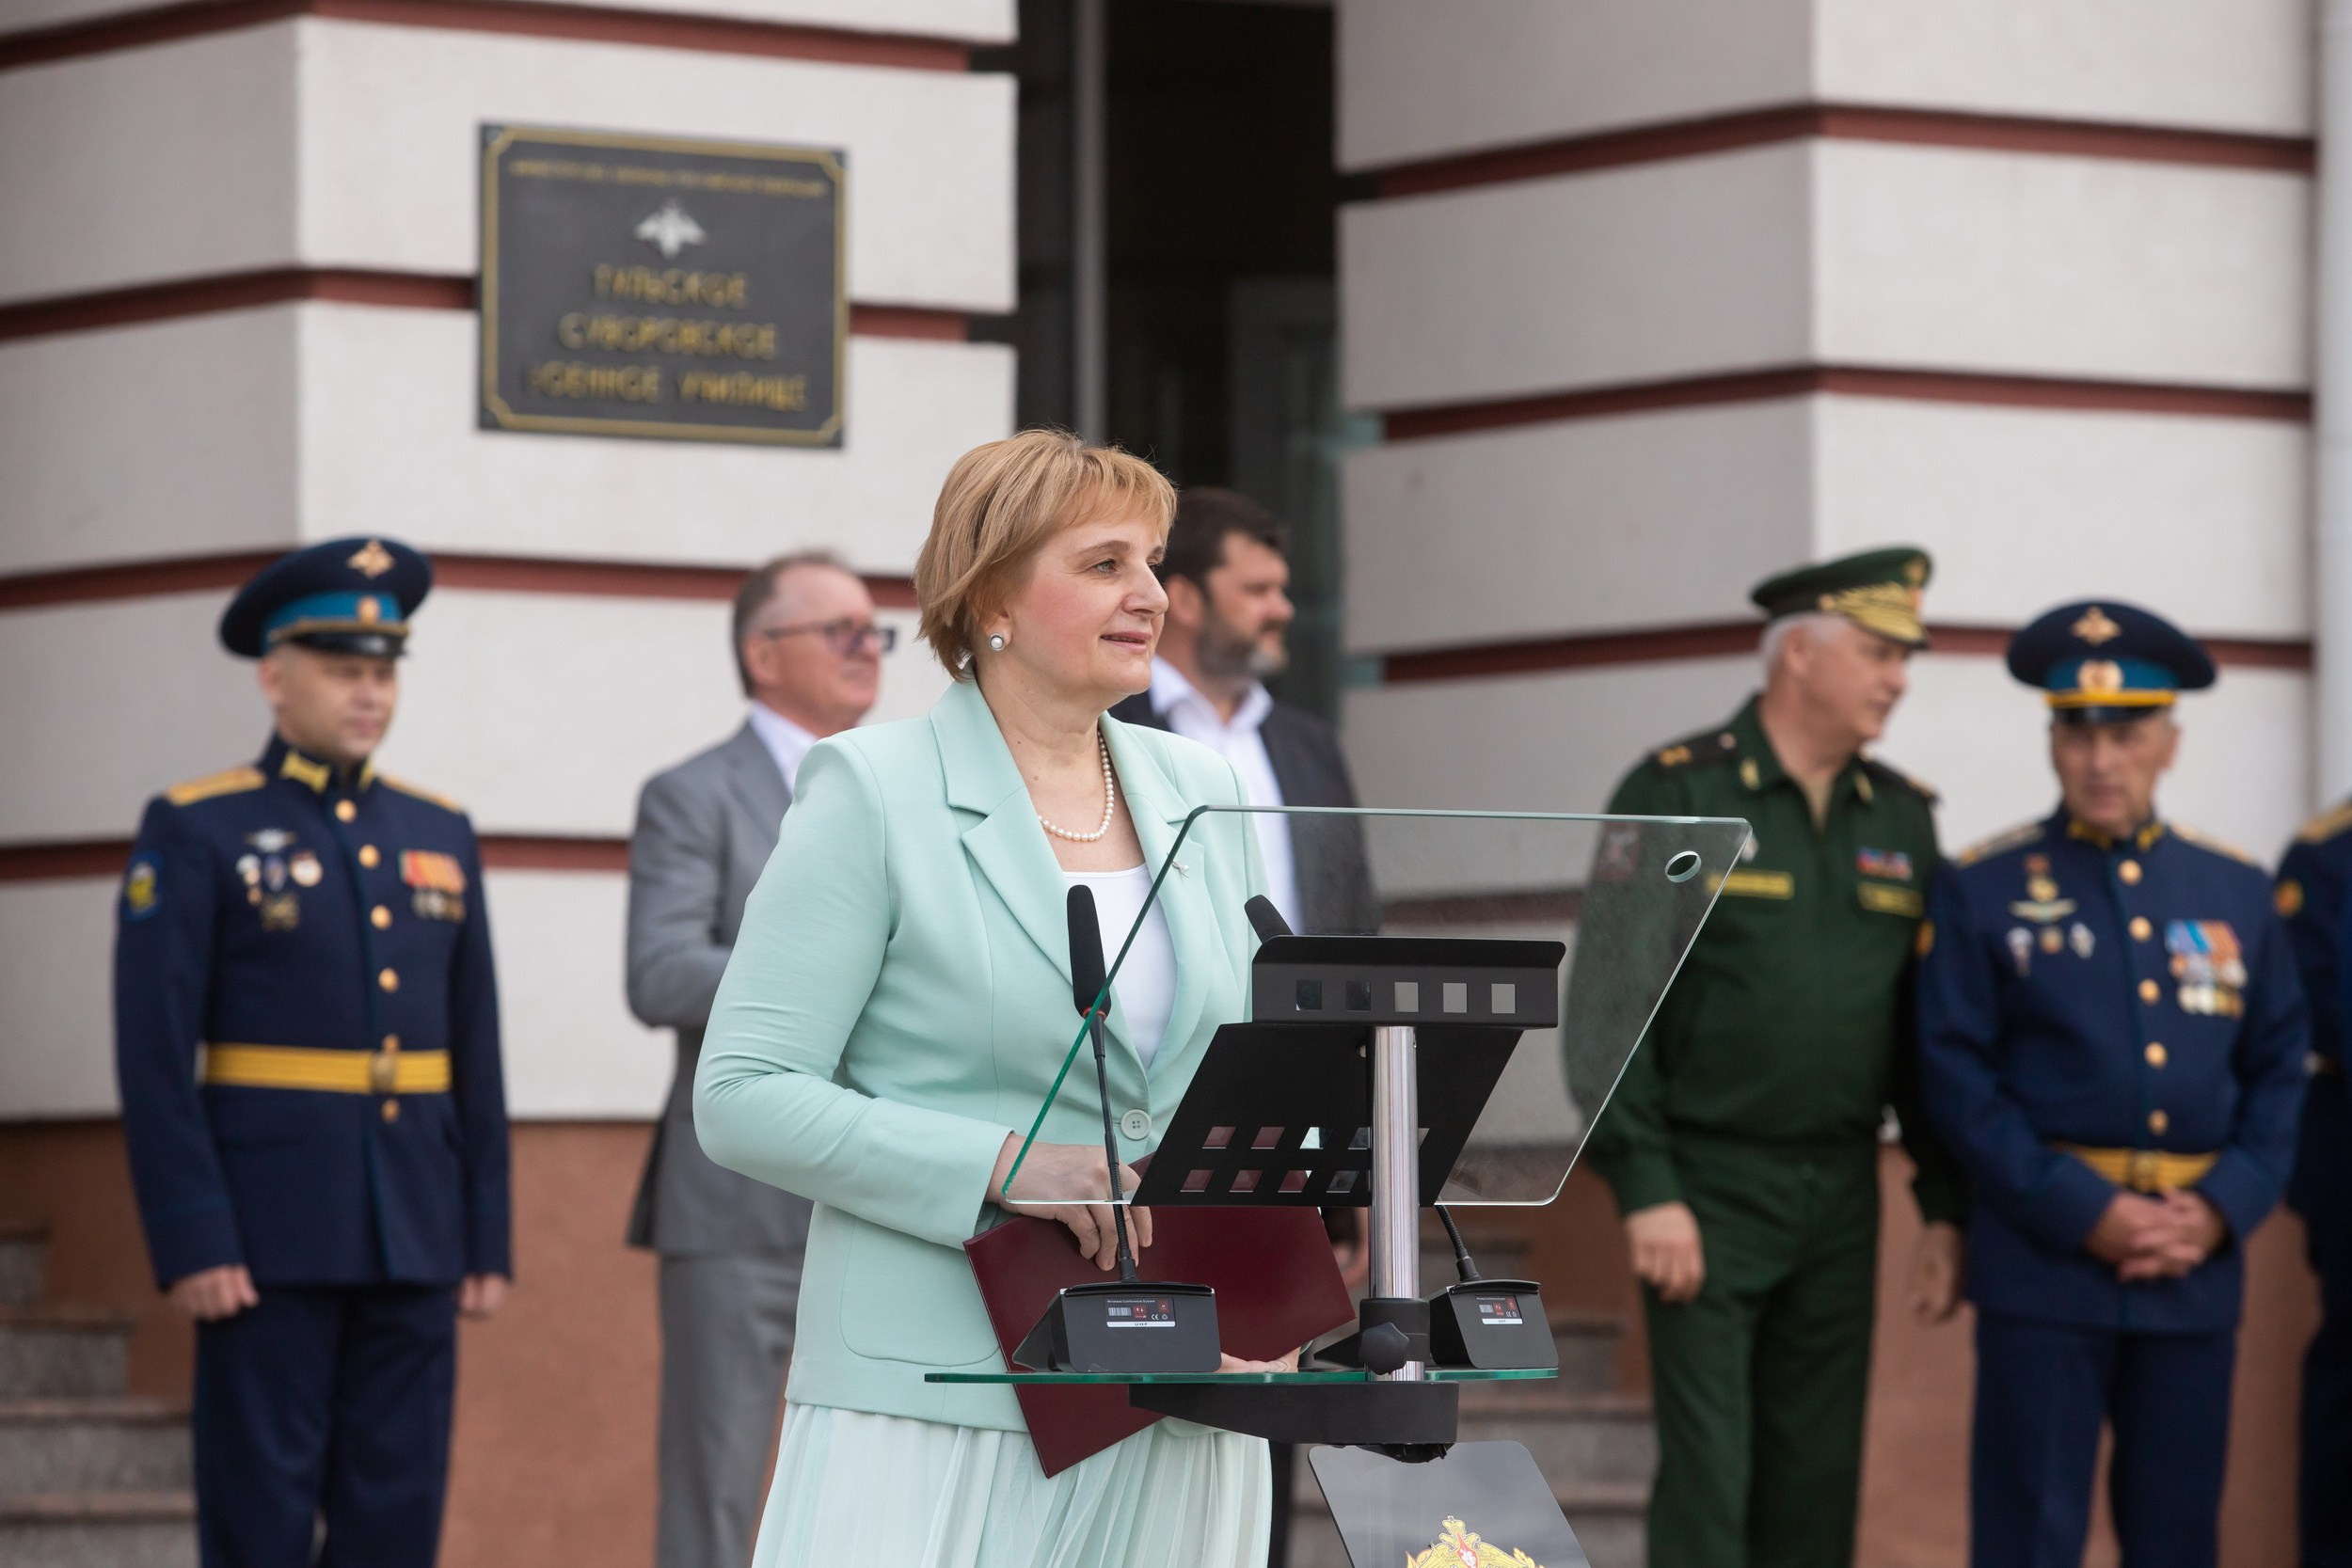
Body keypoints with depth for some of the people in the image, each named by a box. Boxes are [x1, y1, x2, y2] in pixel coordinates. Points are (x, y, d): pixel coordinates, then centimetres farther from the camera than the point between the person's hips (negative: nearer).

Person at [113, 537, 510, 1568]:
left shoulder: (439, 836, 13)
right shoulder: (194, 833, -3)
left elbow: (475, 1054, 13)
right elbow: (153, 1056, -8)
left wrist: (488, 1241, 8)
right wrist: (189, 1244, -15)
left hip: (414, 1236, 5)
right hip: (264, 1235, -5)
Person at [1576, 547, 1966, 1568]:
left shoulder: (1902, 820, 10)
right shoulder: (1674, 795, -6)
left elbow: (1930, 1026, 13)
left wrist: (1945, 1209, 9)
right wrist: (1645, 1193, -14)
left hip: (1841, 1197, 5)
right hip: (1708, 1192, -5)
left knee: (1819, 1483, 7)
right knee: (1707, 1481, -7)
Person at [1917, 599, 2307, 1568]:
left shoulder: (2236, 894, 10)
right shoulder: (1982, 892, 0)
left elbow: (2278, 1071, 11)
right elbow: (1957, 1079, -6)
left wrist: (2224, 1207, -6)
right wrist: (2085, 1213, -14)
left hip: (2198, 1259, 4)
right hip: (2043, 1256, -4)